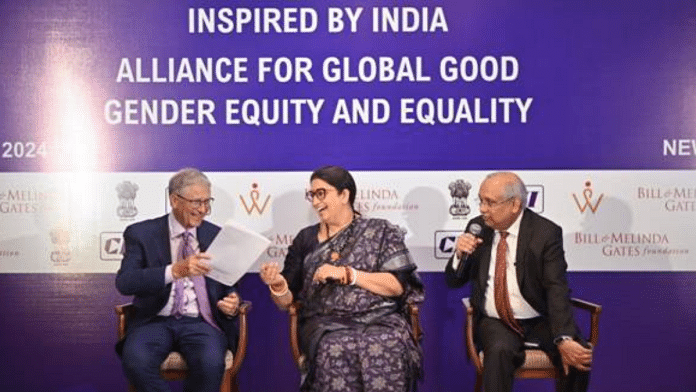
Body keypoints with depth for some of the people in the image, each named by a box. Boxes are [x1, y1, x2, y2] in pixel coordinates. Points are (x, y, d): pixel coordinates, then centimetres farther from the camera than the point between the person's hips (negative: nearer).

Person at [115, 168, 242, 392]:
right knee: (136, 360, -33)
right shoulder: (142, 234, 3)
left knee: (211, 362, -31)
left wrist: (232, 303, -10)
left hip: (201, 322, 1)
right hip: (156, 321, -1)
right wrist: (175, 270, -27)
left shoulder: (217, 236, 12)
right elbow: (124, 282, -12)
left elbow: (228, 286, 16)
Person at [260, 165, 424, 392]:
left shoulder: (381, 231, 9)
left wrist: (347, 274, -9)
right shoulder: (306, 238, 16)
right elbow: (287, 301, 14)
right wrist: (277, 285, -10)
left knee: (384, 347, -34)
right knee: (335, 349, -33)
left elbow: (398, 286, -3)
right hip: (325, 325, 1)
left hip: (380, 320, -1)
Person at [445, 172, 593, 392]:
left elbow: (557, 290, -18)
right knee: (500, 351, -33)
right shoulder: (478, 228, 2)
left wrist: (564, 339, -34)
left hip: (541, 322, 0)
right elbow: (454, 281, 8)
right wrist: (460, 255, -15)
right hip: (495, 322, 1)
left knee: (579, 354, -26)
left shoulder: (546, 233, -9)